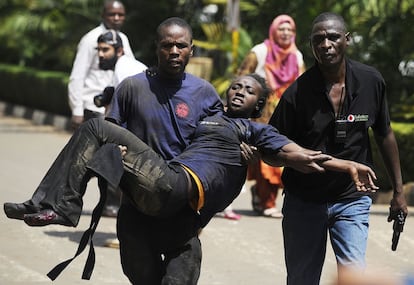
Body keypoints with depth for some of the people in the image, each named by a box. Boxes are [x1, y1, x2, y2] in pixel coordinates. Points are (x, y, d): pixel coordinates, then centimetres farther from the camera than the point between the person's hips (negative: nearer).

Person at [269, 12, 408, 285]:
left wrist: (399, 191, 10)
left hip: (352, 199, 0)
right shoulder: (297, 93, -15)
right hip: (304, 199, 0)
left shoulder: (371, 81, -8)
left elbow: (385, 135, 6)